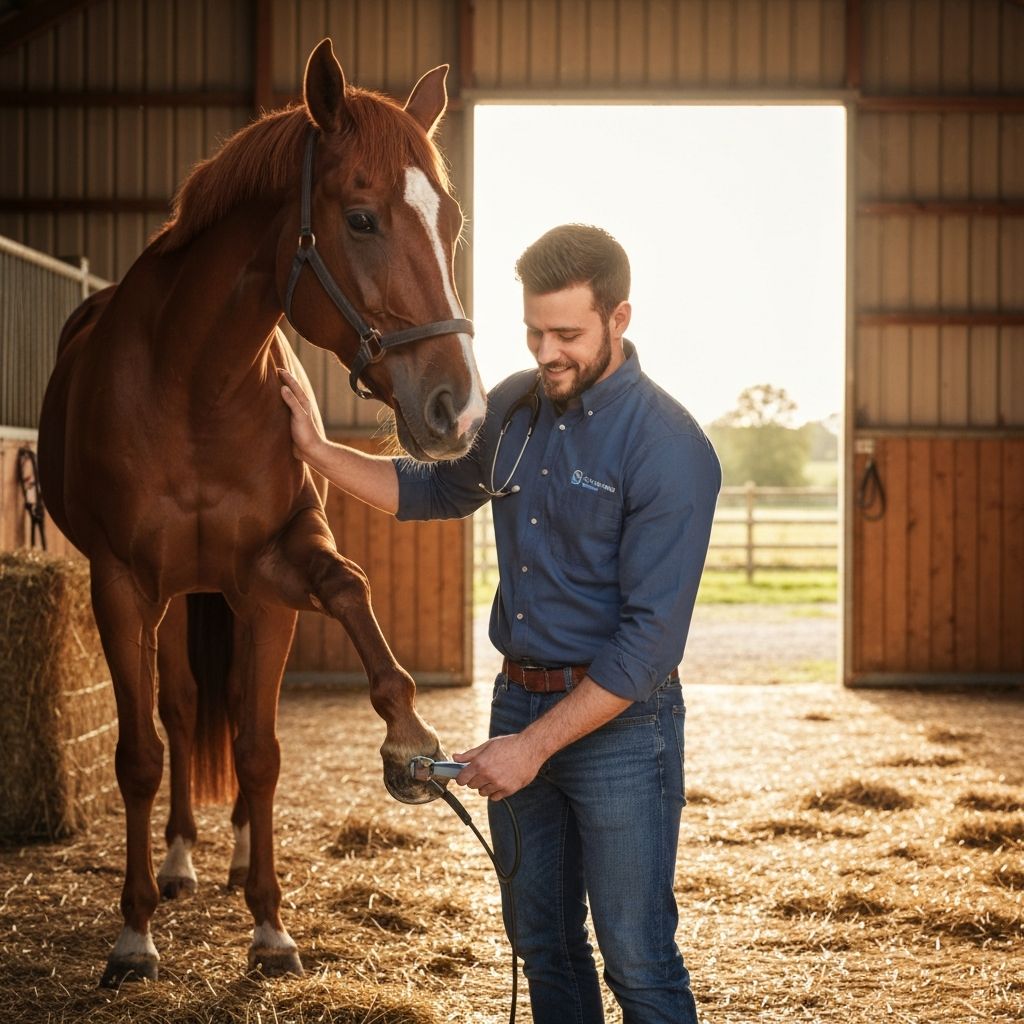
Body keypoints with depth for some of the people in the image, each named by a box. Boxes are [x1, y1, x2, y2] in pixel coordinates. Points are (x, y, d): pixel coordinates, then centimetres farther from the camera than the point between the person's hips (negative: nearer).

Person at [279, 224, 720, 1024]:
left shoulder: (668, 447, -19)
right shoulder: (515, 406, 3)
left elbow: (651, 636, -22)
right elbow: (433, 491, 23)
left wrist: (535, 747, -21)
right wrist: (317, 450, 10)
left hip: (618, 720, -7)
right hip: (519, 701, 7)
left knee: (637, 959, 0)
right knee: (542, 943, 17)